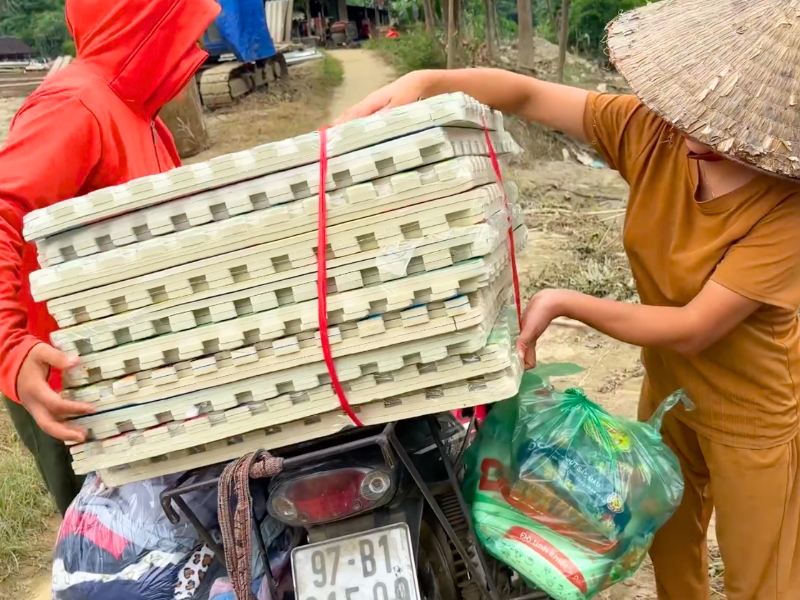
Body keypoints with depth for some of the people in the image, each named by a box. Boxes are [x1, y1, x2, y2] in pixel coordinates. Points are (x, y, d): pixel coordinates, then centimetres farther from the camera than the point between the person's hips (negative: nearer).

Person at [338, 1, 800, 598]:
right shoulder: (654, 132, -20)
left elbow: (692, 328, -30)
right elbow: (527, 95, -18)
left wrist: (565, 303, -32)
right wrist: (423, 82, -32)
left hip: (751, 418, -4)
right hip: (668, 389, 5)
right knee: (668, 544, 28)